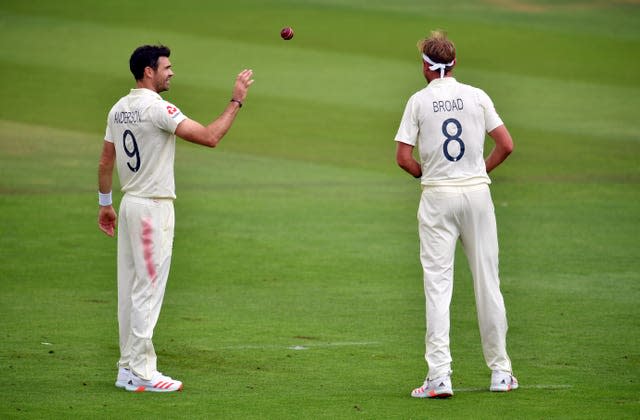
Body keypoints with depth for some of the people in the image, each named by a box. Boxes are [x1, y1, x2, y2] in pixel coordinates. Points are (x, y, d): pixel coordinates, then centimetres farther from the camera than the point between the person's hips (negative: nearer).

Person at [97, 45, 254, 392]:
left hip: (130, 205, 9)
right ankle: (142, 372, -6)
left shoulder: (119, 109, 10)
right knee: (148, 290, -7)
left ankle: (128, 368, 13)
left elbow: (105, 162, 16)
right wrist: (237, 100, -13)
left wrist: (105, 203, 25)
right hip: (154, 207, -9)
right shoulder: (157, 107, -16)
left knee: (129, 290, 10)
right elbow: (210, 137, -22)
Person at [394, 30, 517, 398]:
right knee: (487, 282, 8)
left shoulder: (419, 101, -1)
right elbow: (506, 145, 0)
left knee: (438, 285, -3)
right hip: (477, 191, 2)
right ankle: (500, 371, 13)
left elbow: (403, 158, -4)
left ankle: (440, 377, -11)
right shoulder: (477, 97, 3)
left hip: (437, 196, -1)